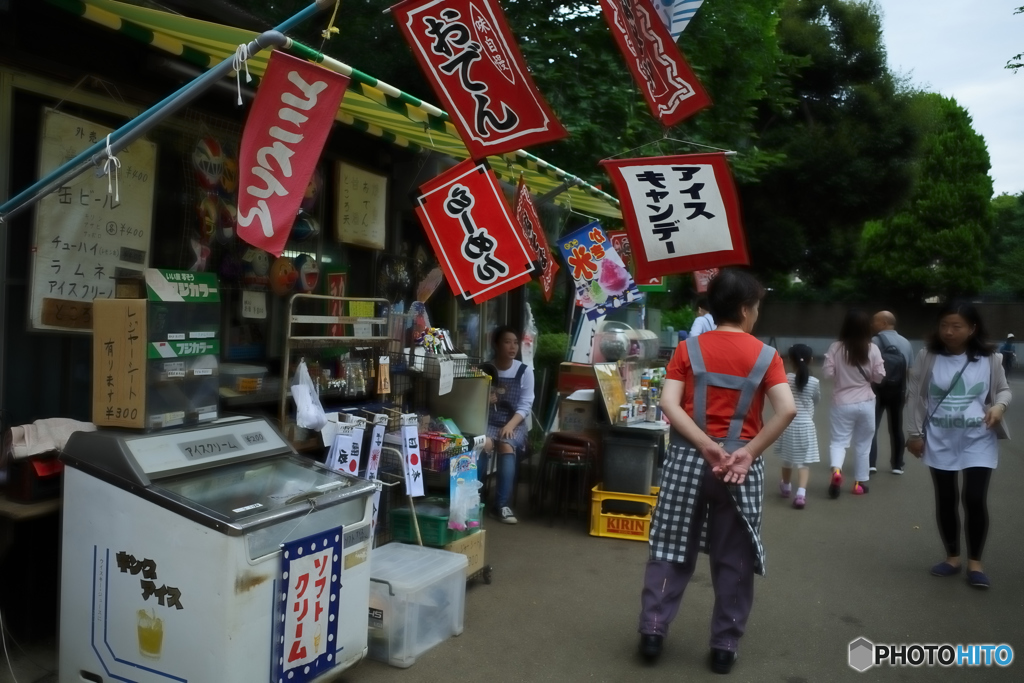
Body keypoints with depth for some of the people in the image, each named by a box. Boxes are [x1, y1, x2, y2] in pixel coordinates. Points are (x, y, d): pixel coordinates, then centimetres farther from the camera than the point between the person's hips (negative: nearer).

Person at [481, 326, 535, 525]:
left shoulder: (525, 371, 0)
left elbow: (525, 405, -4)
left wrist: (510, 425, -20)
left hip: (514, 423, 0)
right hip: (488, 421, 0)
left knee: (506, 446, -32)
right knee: (483, 444, -33)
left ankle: (502, 504, -24)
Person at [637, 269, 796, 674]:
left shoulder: (689, 349, 1)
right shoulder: (765, 355, -1)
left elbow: (668, 404, -11)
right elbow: (787, 410, -14)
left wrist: (706, 446, -12)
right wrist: (750, 452, -11)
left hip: (689, 458, 1)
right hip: (740, 463, -1)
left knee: (672, 547, 12)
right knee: (734, 558, 11)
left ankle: (652, 629, 14)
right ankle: (725, 645, 19)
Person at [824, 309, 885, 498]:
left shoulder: (836, 348, -10)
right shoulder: (872, 349, -8)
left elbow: (828, 373, -9)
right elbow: (879, 376, -4)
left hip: (842, 403, -1)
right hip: (866, 403, 1)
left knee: (839, 440, 7)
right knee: (862, 444, 15)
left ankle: (836, 470, -20)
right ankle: (860, 482, 22)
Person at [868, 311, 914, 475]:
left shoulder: (875, 341, -10)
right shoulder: (905, 343, 8)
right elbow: (910, 371, 8)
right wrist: (906, 392, 15)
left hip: (878, 390, -5)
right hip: (898, 391, 5)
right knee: (896, 428, 13)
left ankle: (871, 463, -5)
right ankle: (897, 465, 17)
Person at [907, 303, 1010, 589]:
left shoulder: (989, 359, -4)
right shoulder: (927, 356, -4)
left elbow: (1004, 390, 7)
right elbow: (917, 396, 2)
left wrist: (999, 406, -16)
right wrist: (916, 433, 2)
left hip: (978, 441, -1)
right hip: (940, 440, 1)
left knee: (975, 499, -6)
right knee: (946, 500, 10)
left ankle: (975, 562, 14)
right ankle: (953, 557, 27)